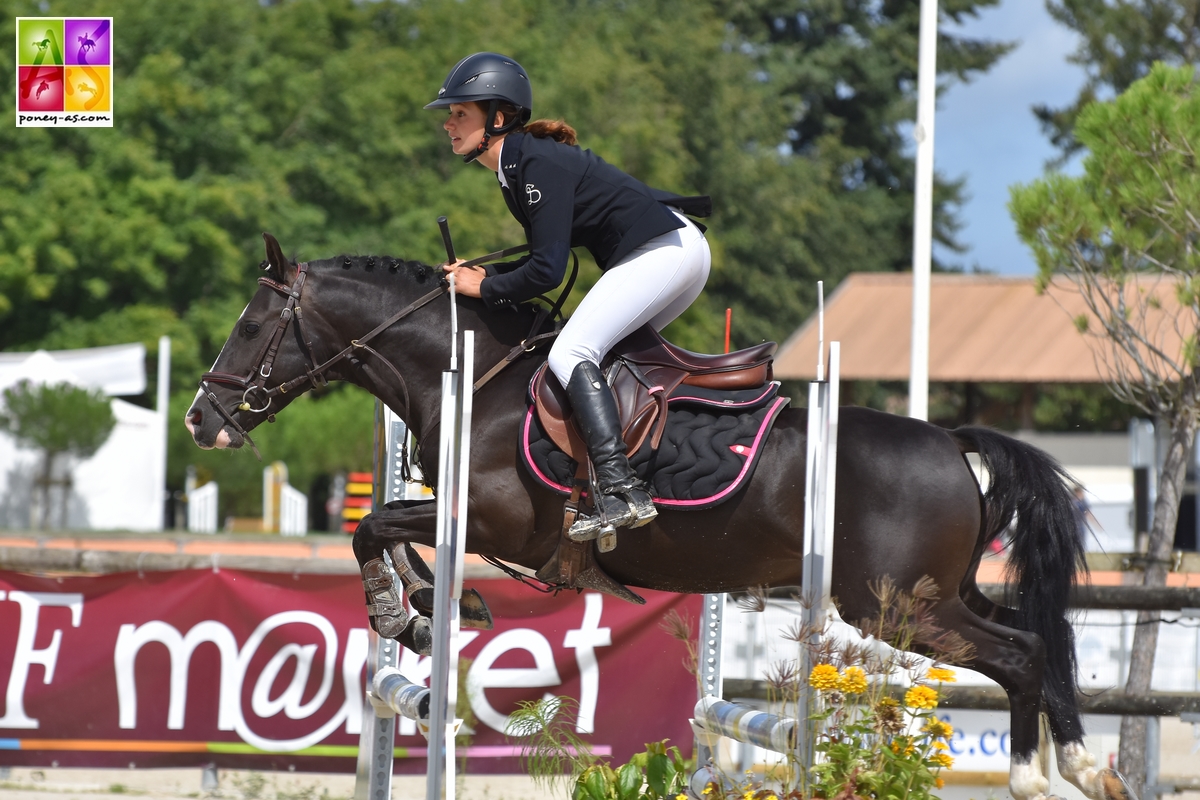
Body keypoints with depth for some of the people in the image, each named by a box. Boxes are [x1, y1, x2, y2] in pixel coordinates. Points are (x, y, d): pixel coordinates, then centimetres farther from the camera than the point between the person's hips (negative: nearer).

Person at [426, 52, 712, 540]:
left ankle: (621, 494, -29)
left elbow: (547, 271, -19)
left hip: (665, 248, -11)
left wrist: (486, 289, -6)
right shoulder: (514, 168, 14)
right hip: (680, 251, 11)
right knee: (597, 352, 19)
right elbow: (545, 256, 21)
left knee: (569, 354, -18)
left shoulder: (538, 164, -16)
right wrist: (484, 274, 8)